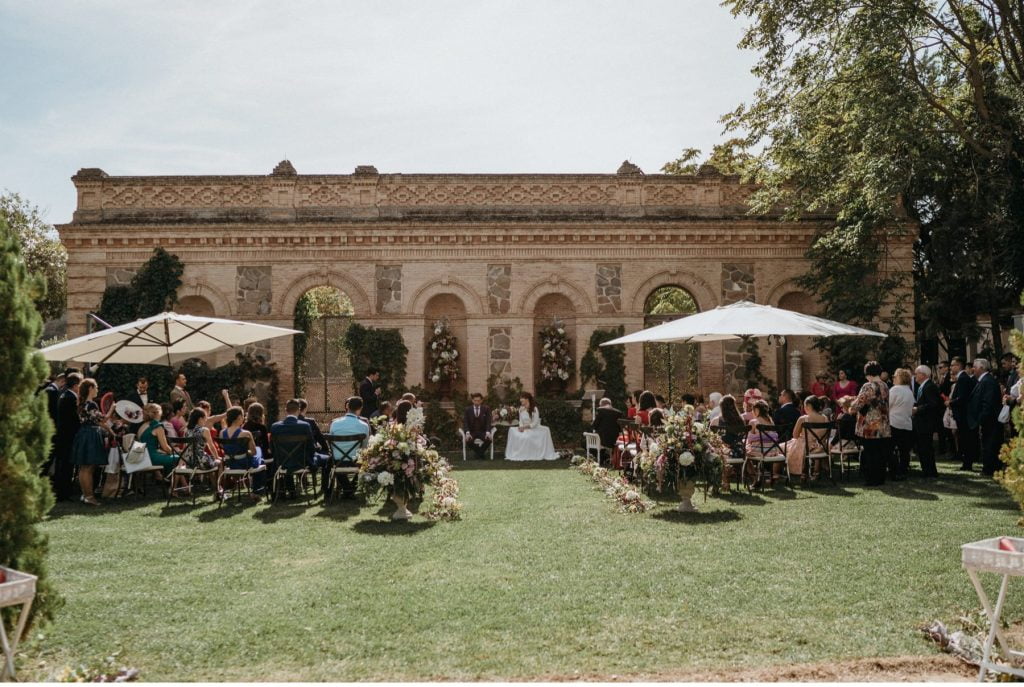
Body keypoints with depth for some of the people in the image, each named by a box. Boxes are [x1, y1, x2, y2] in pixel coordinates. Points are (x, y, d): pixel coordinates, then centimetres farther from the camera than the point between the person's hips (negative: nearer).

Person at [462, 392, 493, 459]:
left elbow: (488, 422, -4)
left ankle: (479, 453, -3)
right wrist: (467, 433, -22)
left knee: (489, 439, -32)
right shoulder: (467, 410, 5)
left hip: (483, 432, 0)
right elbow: (465, 423, -4)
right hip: (472, 432, 0)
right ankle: (481, 453, -4)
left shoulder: (486, 409, 4)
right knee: (468, 440, -33)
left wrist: (488, 432, -23)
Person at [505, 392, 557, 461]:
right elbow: (521, 421, 6)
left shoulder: (534, 409, -10)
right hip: (524, 429, 4)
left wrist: (525, 427, -20)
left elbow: (534, 423, -13)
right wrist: (521, 427, -14)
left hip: (534, 429, -4)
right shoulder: (521, 409, 6)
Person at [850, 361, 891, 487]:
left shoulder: (868, 387, -14)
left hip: (870, 428, -7)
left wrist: (851, 404, 5)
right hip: (884, 429, 7)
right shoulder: (885, 387, 8)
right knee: (881, 454, 11)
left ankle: (871, 480, 5)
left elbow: (858, 404, -17)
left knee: (869, 454, 1)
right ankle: (880, 478, 17)